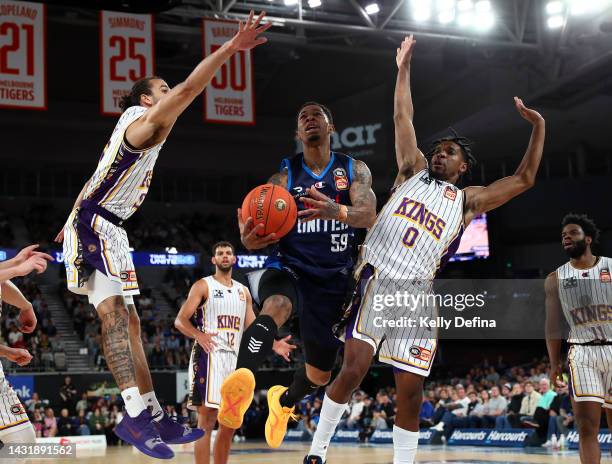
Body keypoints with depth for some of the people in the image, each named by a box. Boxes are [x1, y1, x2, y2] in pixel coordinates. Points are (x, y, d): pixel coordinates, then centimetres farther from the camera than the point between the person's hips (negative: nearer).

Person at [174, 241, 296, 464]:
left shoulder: (243, 291, 18)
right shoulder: (203, 286, 1)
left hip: (234, 360, 6)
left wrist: (273, 345, 1)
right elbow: (180, 320, -6)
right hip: (209, 357, -6)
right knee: (206, 421, -10)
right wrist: (199, 335, -26)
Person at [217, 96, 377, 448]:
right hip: (289, 267, -2)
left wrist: (338, 212, -39)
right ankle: (241, 385, -63)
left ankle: (283, 400, 50)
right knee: (276, 307, -40)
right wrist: (250, 239, -30)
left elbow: (369, 215, -15)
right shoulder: (284, 176, 2)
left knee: (320, 372, 15)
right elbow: (267, 229, -3)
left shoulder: (354, 169, 2)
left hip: (334, 276, 2)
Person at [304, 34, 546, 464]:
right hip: (376, 283, -1)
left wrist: (539, 127, 11)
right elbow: (403, 116, 17)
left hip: (416, 296, 1)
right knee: (353, 371, -11)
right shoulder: (413, 171, 15)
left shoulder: (468, 200, 14)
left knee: (411, 393, 0)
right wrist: (404, 66, 19)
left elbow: (523, 179, 14)